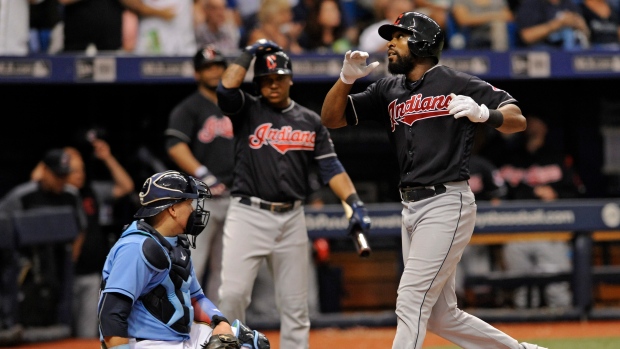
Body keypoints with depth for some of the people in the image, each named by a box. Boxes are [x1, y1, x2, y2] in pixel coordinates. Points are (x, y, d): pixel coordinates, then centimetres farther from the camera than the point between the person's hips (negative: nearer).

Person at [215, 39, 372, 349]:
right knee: (232, 294, -14)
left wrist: (353, 203, -8)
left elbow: (331, 167, 5)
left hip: (291, 219, 3)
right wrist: (250, 53, -6)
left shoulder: (310, 122, 12)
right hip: (248, 215, -3)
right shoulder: (247, 111, 5)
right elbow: (226, 89, -16)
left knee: (295, 303, 5)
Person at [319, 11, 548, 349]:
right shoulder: (387, 91, 14)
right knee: (441, 317, 11)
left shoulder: (458, 84, -4)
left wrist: (483, 113, -28)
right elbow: (331, 118, 13)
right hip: (411, 207, 8)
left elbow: (518, 119, -8)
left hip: (446, 204, -8)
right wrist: (347, 78, -4)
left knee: (411, 302, -12)